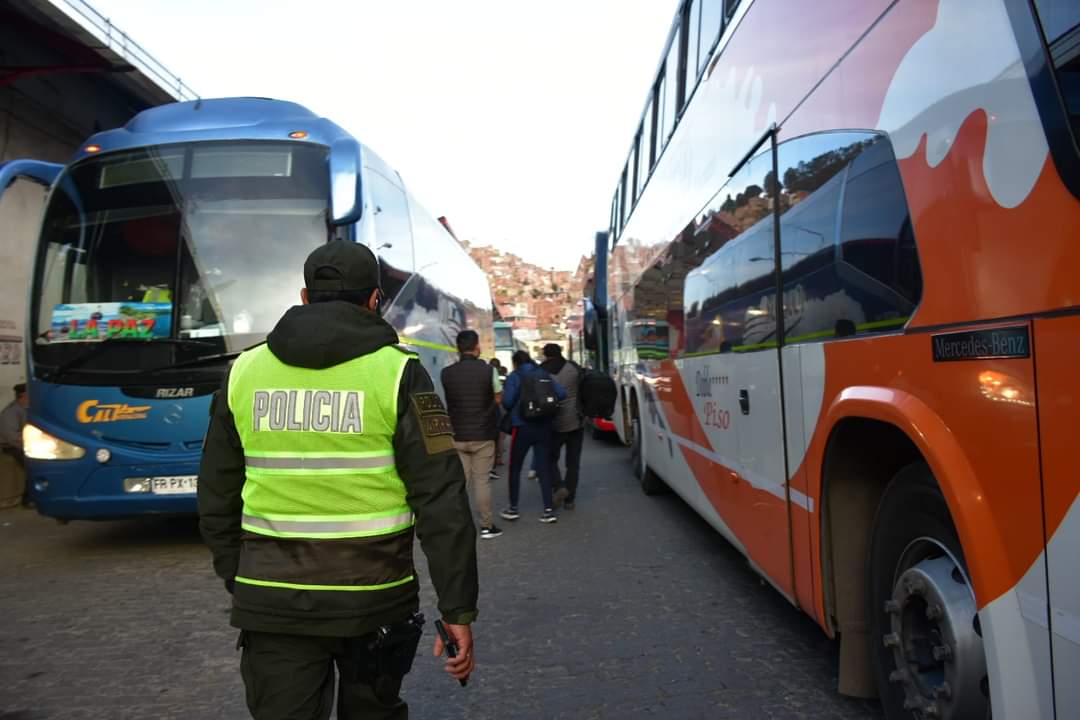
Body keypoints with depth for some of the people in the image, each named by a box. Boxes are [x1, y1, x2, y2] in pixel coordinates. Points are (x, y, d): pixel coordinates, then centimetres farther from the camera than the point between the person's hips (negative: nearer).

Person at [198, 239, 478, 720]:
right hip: (373, 599, -1)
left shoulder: (244, 372, 2)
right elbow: (442, 502, -13)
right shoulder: (396, 372, -9)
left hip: (272, 601, 2)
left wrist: (238, 581, 21)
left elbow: (217, 498, 8)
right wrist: (458, 609, -7)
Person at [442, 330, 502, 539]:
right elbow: (498, 398, -1)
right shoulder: (488, 370, -10)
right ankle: (486, 525, 10)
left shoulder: (446, 373, -3)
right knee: (482, 481, 4)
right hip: (483, 435, -2)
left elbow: (448, 400, 8)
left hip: (456, 435, 2)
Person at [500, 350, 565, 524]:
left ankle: (513, 508, 16)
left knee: (515, 468, 10)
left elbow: (507, 401, -18)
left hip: (522, 427, -4)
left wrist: (512, 411, 5)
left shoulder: (514, 377, -5)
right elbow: (561, 393, -2)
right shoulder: (543, 374, 7)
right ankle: (549, 509, 3)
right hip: (543, 427, 4)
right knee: (543, 467, 7)